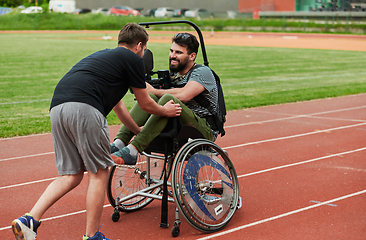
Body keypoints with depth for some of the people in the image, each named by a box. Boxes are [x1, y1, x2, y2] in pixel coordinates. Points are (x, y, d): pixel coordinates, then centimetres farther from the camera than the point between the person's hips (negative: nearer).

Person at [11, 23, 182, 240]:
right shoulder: (134, 59, 12)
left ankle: (30, 220, 3)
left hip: (57, 108, 8)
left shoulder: (103, 56, 37)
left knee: (71, 175, 14)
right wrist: (166, 111, 42)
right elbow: (145, 104, 21)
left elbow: (117, 104, 49)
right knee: (99, 172, 7)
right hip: (84, 108, -8)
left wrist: (138, 131, 61)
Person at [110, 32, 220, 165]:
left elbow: (183, 95, -23)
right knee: (148, 97, -14)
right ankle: (119, 143, -29)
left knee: (168, 99, -32)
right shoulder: (174, 75, 18)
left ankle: (132, 151, -42)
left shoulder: (203, 72, -5)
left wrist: (154, 91, -11)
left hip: (204, 131, -6)